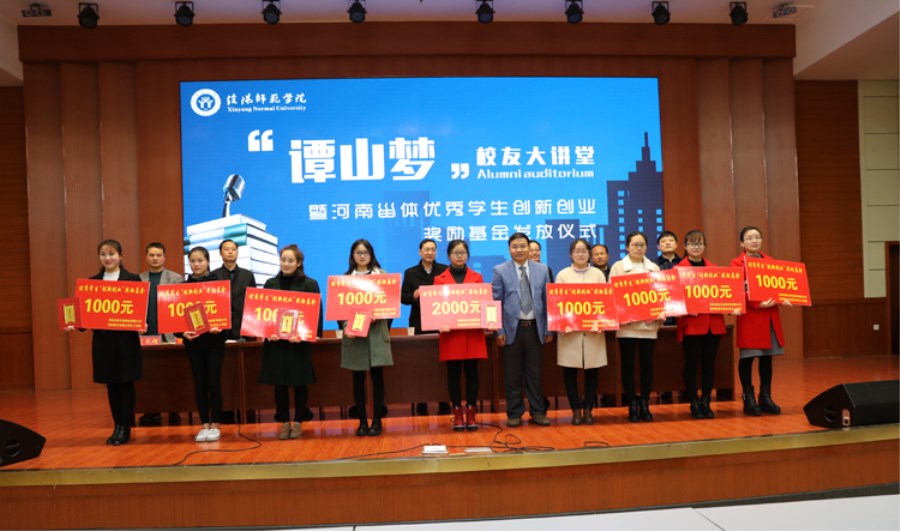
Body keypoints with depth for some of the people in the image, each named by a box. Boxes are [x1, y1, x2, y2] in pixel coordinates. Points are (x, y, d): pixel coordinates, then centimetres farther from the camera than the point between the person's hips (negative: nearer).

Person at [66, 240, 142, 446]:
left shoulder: (132, 279, -1)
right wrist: (75, 325, -8)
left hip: (126, 338, -3)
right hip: (102, 339, 4)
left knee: (126, 383, 3)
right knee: (111, 385, 9)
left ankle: (126, 428, 11)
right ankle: (117, 426, 19)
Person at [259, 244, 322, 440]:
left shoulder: (309, 284, -1)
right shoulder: (270, 283, 9)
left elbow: (316, 313, -5)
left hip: (299, 341, -2)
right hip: (275, 341, 3)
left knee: (299, 383, 5)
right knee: (279, 383, 7)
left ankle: (298, 421, 17)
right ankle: (284, 422, 18)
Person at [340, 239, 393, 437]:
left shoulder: (381, 275, 7)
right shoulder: (345, 278, 8)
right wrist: (345, 326, -13)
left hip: (376, 332, -1)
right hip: (353, 333, 1)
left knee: (377, 376, 2)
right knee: (358, 378, 5)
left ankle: (377, 420, 12)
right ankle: (362, 421, 14)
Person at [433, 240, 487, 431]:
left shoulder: (477, 277, 11)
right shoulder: (440, 279, 6)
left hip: (473, 332, 1)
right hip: (451, 333, -1)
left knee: (472, 372, 4)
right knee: (454, 373, 3)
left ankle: (471, 412, 13)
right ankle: (457, 413, 12)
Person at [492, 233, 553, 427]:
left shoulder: (542, 269, 6)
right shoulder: (500, 271, -1)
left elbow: (547, 300, 6)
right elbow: (496, 302, -3)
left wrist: (548, 328, 3)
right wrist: (499, 331, -7)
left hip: (535, 328, 2)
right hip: (512, 328, -2)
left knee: (535, 373, 9)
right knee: (513, 375, 6)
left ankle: (538, 412, 20)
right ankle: (514, 414, 17)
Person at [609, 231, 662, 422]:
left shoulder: (654, 268, 12)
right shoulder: (618, 267, 4)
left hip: (649, 324, 2)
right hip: (626, 324, -2)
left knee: (647, 364, 5)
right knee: (628, 365, 1)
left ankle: (645, 405, 15)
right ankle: (632, 406, 10)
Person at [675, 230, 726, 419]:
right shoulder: (678, 269, -2)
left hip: (713, 323, 4)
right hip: (690, 323, -4)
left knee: (709, 363, 8)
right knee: (691, 364, 2)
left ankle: (706, 402, 18)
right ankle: (694, 404, 13)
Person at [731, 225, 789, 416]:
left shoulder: (770, 261, 13)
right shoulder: (737, 263, -4)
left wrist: (783, 298, -6)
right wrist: (758, 304, -22)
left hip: (770, 316, 5)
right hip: (750, 316, -5)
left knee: (767, 357, 11)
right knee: (747, 358, 1)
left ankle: (765, 398, 21)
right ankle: (749, 399, 11)